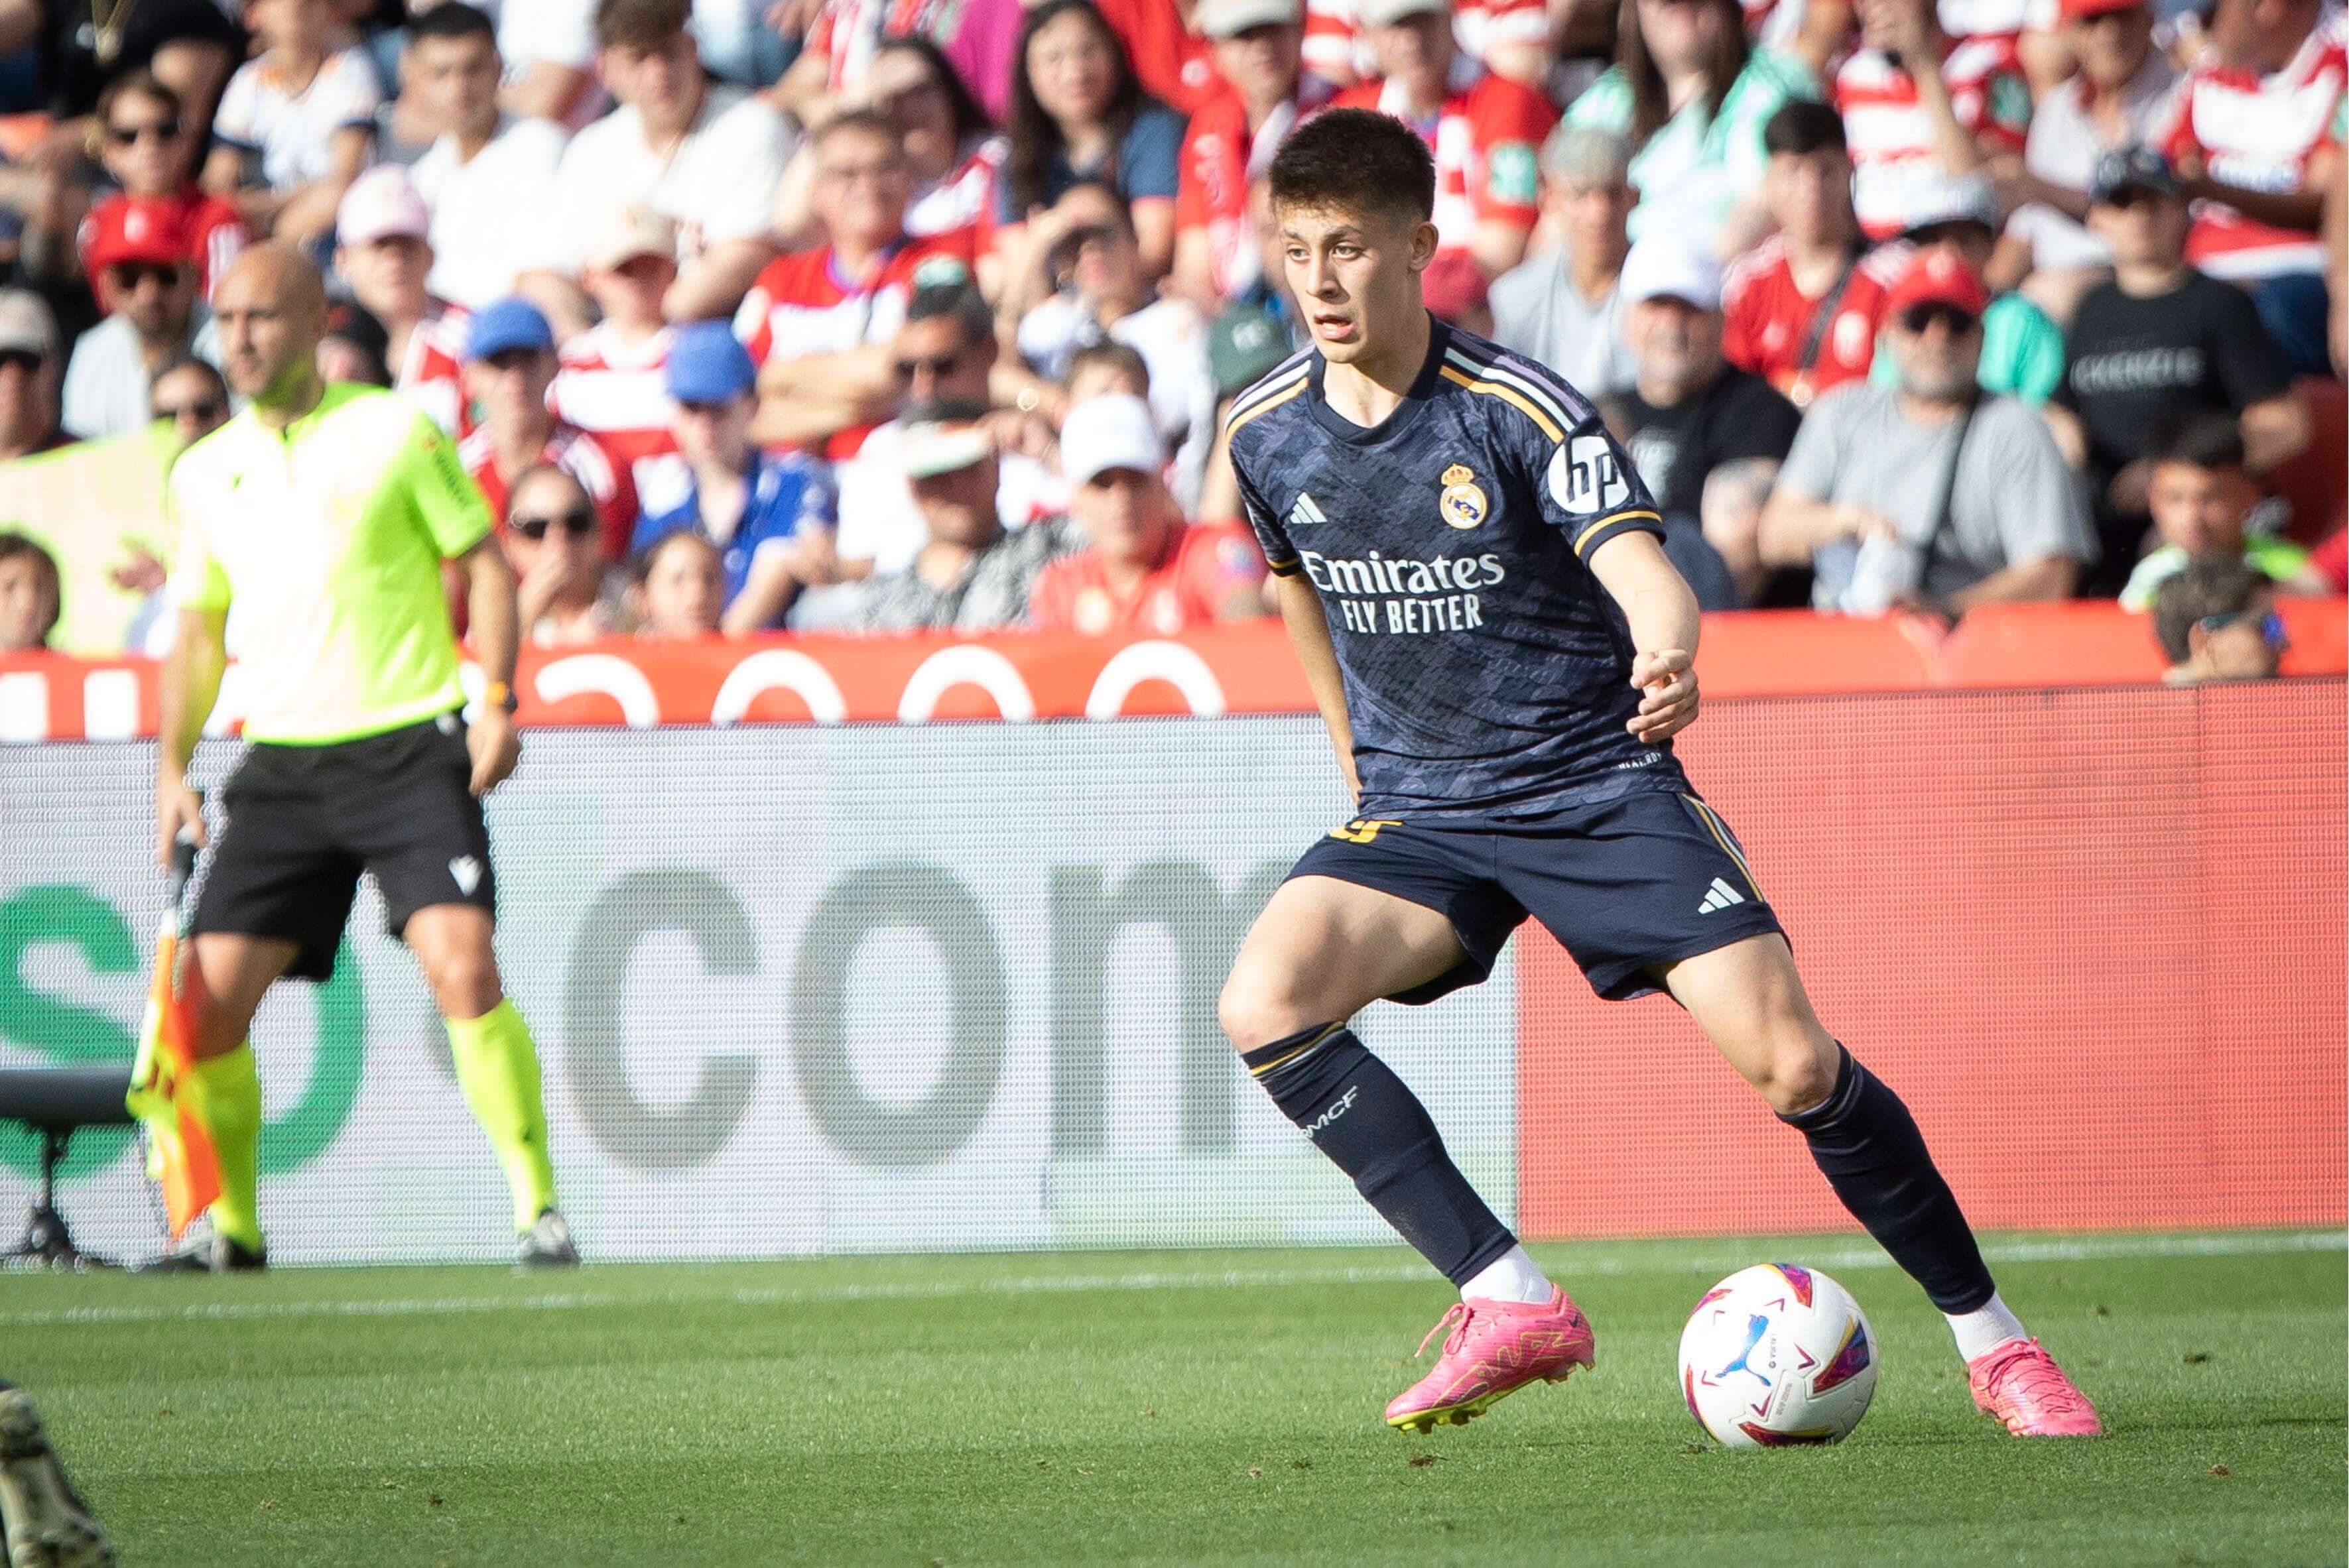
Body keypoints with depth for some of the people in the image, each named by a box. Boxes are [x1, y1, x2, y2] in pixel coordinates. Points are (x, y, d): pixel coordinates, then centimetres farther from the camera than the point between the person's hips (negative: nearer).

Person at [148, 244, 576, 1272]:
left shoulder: (396, 432, 0)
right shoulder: (203, 473, 12)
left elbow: (485, 563, 2)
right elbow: (197, 630, 21)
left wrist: (498, 701, -10)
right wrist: (172, 767, 12)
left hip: (410, 747, -4)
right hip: (279, 763, 4)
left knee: (463, 968, -20)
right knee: (208, 999, -5)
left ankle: (540, 1209, -12)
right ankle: (231, 1227, 13)